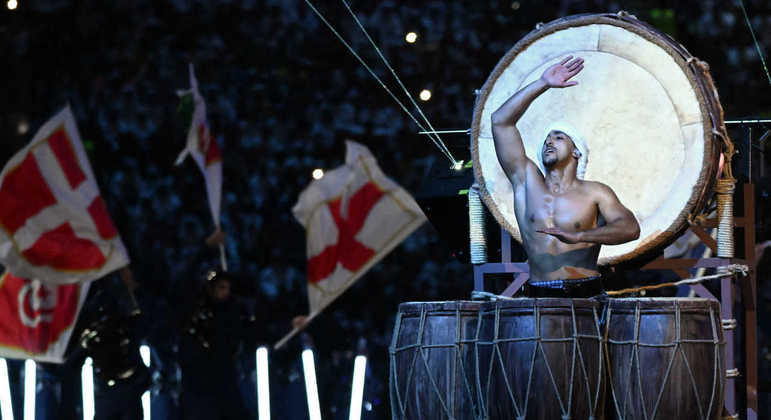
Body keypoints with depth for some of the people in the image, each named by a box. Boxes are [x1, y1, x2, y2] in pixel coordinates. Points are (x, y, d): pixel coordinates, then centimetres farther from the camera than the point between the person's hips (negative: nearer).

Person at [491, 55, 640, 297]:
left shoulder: (595, 193, 12)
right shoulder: (528, 182, 17)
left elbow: (630, 228, -4)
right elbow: (501, 121, 13)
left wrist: (579, 236, -18)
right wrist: (543, 84, 9)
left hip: (586, 295, -2)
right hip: (539, 296, 2)